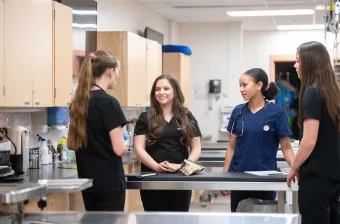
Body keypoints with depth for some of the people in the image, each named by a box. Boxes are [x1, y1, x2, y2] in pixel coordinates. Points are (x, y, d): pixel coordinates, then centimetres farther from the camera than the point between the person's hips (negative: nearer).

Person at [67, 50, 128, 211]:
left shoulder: (78, 102, 7)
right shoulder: (108, 102, -16)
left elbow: (72, 144, 13)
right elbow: (119, 149, -19)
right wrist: (125, 148, 1)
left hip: (87, 180, 8)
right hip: (109, 182, -8)